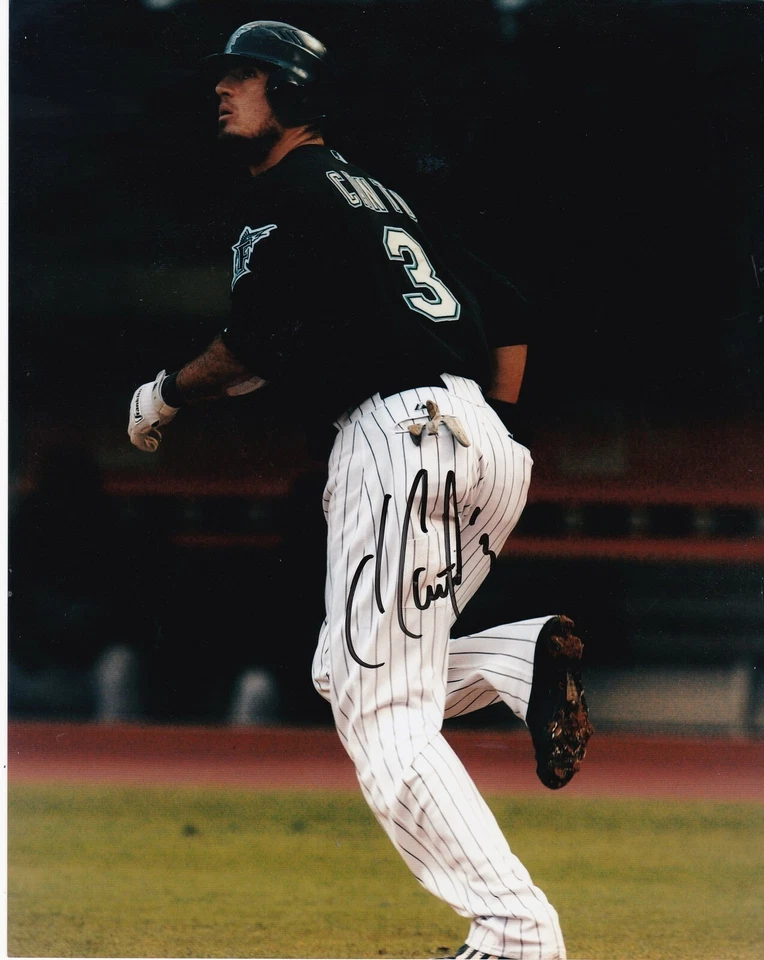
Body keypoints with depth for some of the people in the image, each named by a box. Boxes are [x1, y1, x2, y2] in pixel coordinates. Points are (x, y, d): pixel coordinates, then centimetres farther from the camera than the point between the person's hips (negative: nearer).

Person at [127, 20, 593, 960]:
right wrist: (498, 428, 26)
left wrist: (166, 393, 7)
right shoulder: (376, 195, 27)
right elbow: (505, 308, 26)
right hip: (481, 441, 9)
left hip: (398, 430, -9)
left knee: (381, 713, -9)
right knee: (350, 675, 19)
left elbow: (260, 343, -9)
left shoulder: (286, 192, 1)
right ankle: (523, 659, -5)